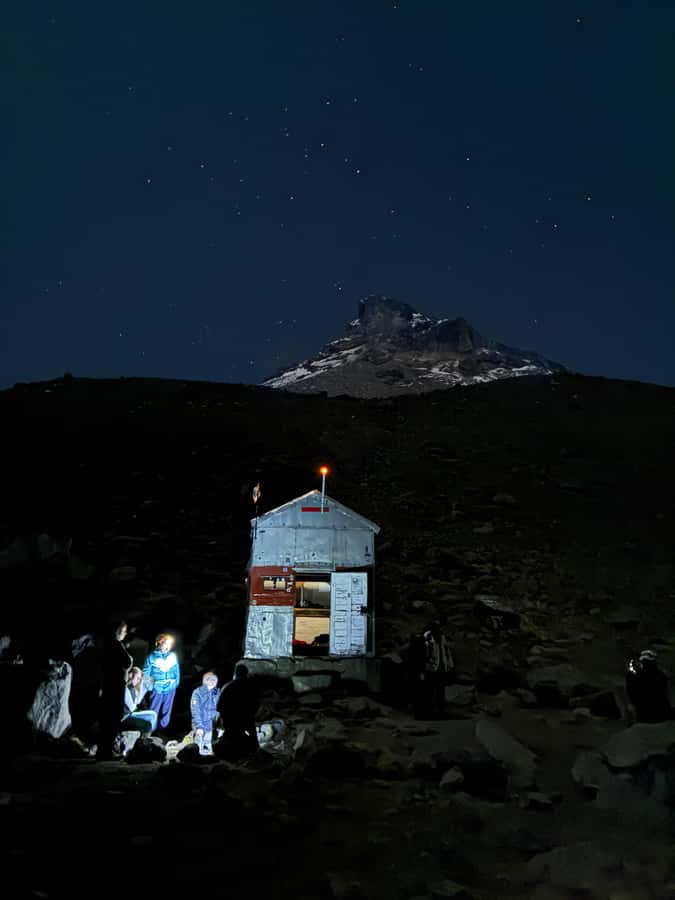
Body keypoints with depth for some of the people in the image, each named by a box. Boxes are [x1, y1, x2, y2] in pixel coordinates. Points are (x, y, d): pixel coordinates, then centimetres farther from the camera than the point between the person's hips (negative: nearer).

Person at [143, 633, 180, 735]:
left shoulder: (173, 656, -1)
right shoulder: (153, 656, -8)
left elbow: (177, 670, 6)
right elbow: (146, 672, -2)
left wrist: (176, 682, 3)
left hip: (170, 688, 3)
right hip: (157, 688, -3)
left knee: (167, 710, 14)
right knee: (154, 711, 3)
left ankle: (163, 728, 30)